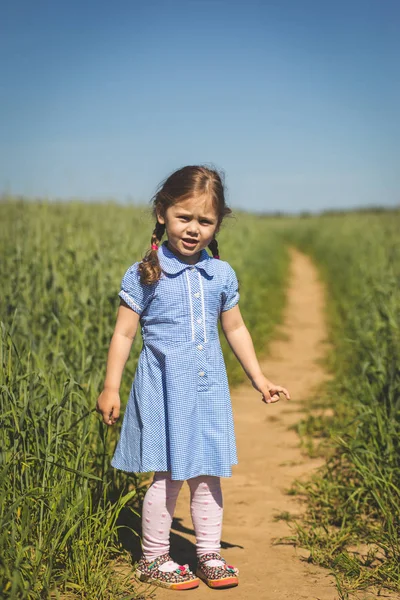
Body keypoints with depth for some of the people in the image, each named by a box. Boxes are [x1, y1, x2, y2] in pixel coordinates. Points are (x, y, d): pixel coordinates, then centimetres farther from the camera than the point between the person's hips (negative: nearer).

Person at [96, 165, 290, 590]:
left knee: (208, 475, 9)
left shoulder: (222, 274, 5)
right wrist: (111, 388, -5)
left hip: (209, 388, 4)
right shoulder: (144, 275, -6)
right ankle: (153, 558, 17)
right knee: (167, 476, 0)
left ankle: (209, 554, 24)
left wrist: (259, 379, 17)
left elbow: (235, 329, 16)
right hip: (163, 386, -4)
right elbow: (124, 333, -3)